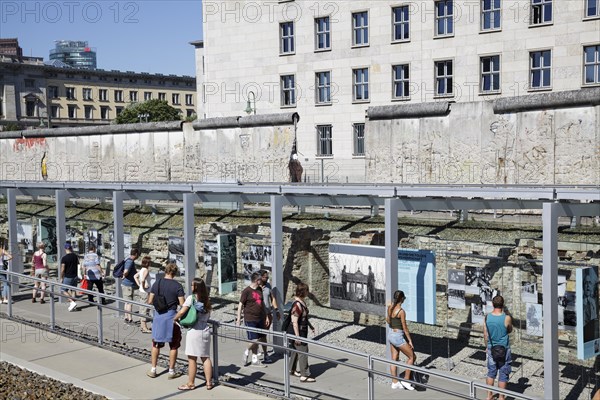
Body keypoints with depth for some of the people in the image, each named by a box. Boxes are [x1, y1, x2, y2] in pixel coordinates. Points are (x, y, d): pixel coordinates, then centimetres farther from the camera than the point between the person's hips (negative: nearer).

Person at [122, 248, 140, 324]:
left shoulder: (130, 261, 12)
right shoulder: (130, 262, -19)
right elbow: (126, 272, -33)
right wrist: (124, 276, -15)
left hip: (127, 284, 10)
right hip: (128, 284, -10)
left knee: (127, 302, 16)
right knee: (129, 302, -4)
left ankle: (126, 318, 23)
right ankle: (130, 320, 1)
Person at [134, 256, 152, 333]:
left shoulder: (142, 269, 8)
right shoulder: (146, 270, -19)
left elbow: (135, 276, 20)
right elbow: (143, 280, -34)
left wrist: (139, 285, 14)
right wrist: (143, 286, -18)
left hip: (141, 291, 9)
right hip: (145, 292, -9)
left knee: (142, 309, 16)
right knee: (145, 309, -4)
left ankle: (142, 326, 24)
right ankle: (144, 328, 0)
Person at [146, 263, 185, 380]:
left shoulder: (157, 283, -1)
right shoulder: (177, 286, -10)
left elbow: (150, 301, 2)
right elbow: (182, 303, -12)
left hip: (158, 314, 3)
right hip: (171, 315, -3)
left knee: (156, 344, 16)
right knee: (173, 345, 9)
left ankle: (153, 370, 21)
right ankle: (171, 371, 14)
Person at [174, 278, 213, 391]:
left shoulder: (191, 298, -8)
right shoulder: (207, 300, 11)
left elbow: (182, 311, -13)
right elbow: (208, 315, 11)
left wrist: (175, 318, 4)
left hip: (194, 330, -6)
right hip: (205, 330, 6)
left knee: (192, 358, 3)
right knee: (206, 357, 12)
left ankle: (191, 383, 10)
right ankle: (209, 382, 15)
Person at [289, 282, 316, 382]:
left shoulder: (302, 302, 7)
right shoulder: (297, 305, -24)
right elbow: (294, 322, -25)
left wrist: (310, 326, 24)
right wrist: (297, 336, -24)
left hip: (303, 331, 10)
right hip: (299, 332, -10)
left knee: (296, 350, 20)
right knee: (303, 352, -6)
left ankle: (292, 370, 34)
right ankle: (304, 376, -2)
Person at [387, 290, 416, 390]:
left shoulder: (390, 307, -1)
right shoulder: (401, 311, -21)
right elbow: (405, 328, -16)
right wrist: (410, 341, -8)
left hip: (390, 334, 8)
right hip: (398, 336, -8)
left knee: (394, 359, 14)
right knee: (412, 357, 7)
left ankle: (394, 382, 20)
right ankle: (406, 380, 9)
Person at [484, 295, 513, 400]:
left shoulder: (487, 317, -9)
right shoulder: (507, 318, -18)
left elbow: (485, 335, -1)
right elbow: (510, 330, 3)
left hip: (491, 349, 3)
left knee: (491, 372, 17)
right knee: (503, 374, 9)